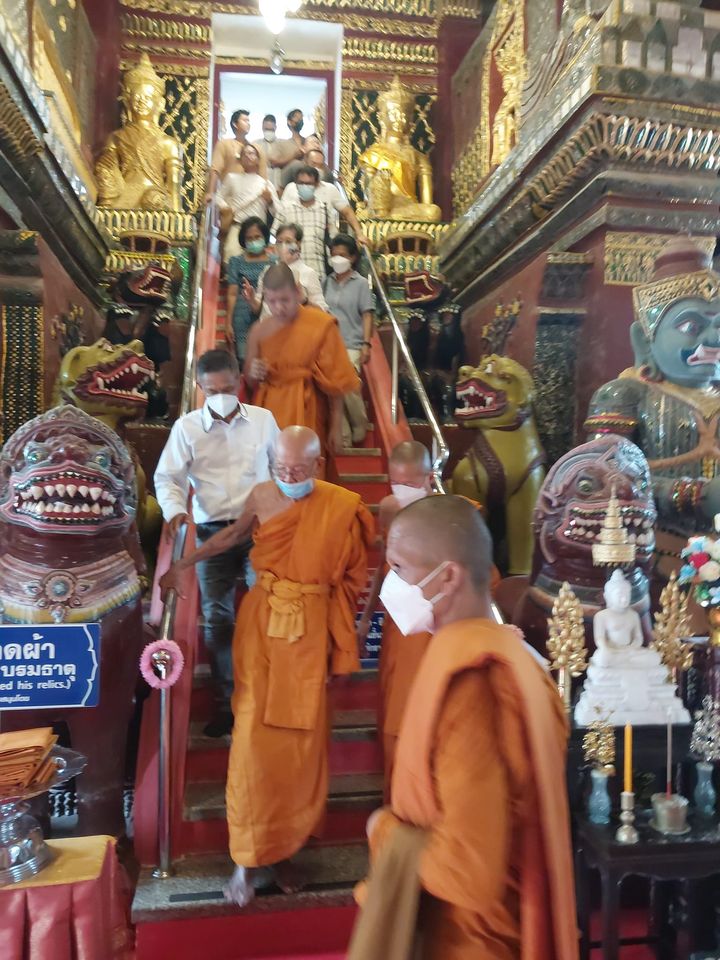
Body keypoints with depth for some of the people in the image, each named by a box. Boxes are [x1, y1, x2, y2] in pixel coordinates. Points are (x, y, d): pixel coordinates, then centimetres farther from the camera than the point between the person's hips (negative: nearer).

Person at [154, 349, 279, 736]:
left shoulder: (263, 419, 2)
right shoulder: (186, 427, 0)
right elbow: (167, 477, -1)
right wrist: (175, 510, -20)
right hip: (213, 531, 0)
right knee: (217, 617, 5)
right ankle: (226, 701, 20)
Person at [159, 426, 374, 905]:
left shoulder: (342, 507, -9)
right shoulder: (262, 496, -5)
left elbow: (347, 578, -1)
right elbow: (233, 535, 15)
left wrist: (340, 646, 1)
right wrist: (184, 563, 18)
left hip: (310, 628, 0)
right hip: (262, 620, 1)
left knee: (303, 740, 7)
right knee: (255, 735, 0)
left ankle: (286, 845, 27)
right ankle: (249, 855, 15)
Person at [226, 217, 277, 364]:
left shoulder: (275, 262, 9)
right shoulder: (236, 262, 9)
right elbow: (232, 295, 6)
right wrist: (229, 323, 0)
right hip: (243, 318, 0)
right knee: (244, 360, -3)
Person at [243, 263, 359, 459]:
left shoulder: (321, 325, -6)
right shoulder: (259, 331, 2)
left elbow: (334, 380, -4)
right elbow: (250, 384, 13)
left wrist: (336, 427, -6)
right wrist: (253, 374, -10)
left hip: (306, 414, -2)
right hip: (270, 413, 3)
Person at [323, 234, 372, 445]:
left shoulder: (360, 283, 2)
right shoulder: (328, 281, 11)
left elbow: (367, 315, -2)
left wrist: (366, 344, -12)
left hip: (351, 346, -4)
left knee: (350, 390, -13)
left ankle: (359, 432, 9)